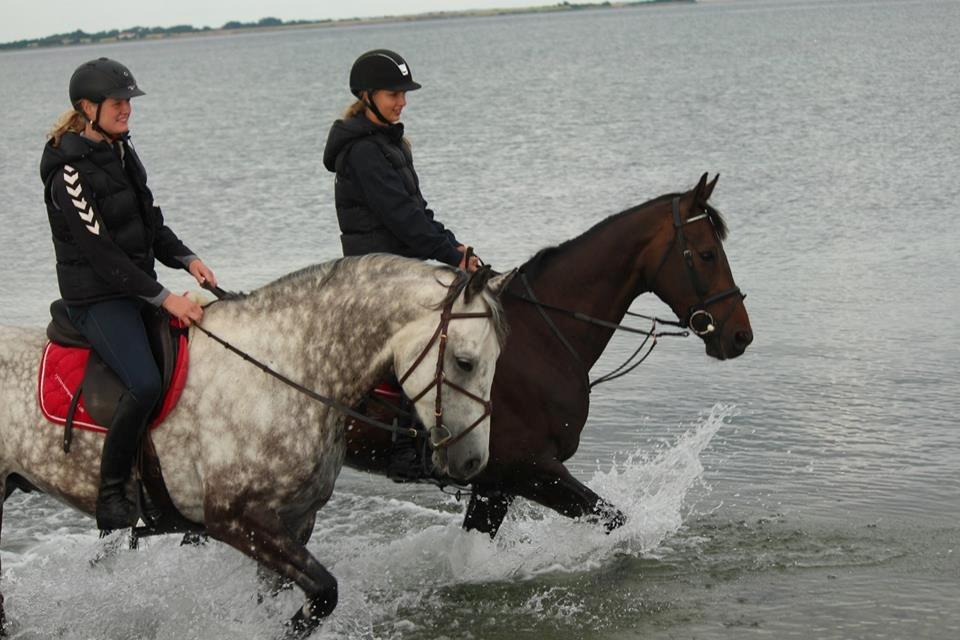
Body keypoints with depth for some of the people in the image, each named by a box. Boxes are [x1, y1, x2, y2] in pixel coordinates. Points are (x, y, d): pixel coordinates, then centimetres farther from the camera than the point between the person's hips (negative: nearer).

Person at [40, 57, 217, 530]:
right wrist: (163, 299, -21)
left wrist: (186, 259, 0)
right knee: (145, 383, -28)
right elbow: (100, 253, -20)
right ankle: (110, 497, -15)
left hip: (137, 287, 9)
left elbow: (149, 222, 17)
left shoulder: (120, 151, 10)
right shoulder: (70, 172, -17)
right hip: (96, 299, -9)